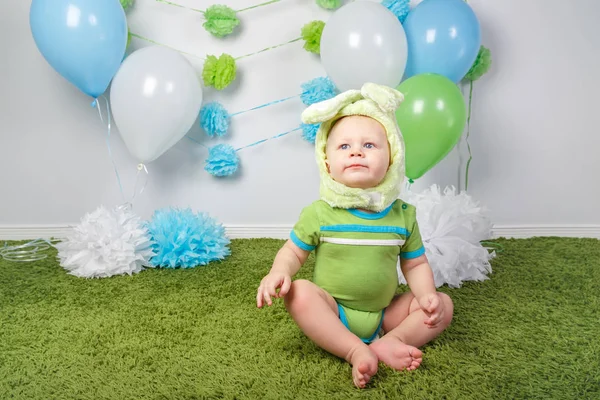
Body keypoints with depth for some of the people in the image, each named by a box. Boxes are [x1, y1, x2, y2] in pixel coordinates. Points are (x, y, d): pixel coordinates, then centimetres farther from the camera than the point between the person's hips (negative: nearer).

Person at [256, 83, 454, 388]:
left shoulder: (402, 215, -4)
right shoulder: (319, 213, -10)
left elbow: (415, 264, 3)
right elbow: (293, 252, -3)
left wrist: (426, 296, -15)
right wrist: (279, 272, -25)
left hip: (385, 313, 3)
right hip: (332, 313, -2)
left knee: (443, 305, -7)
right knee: (298, 293, -29)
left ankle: (391, 341, -21)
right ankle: (355, 351, -28)